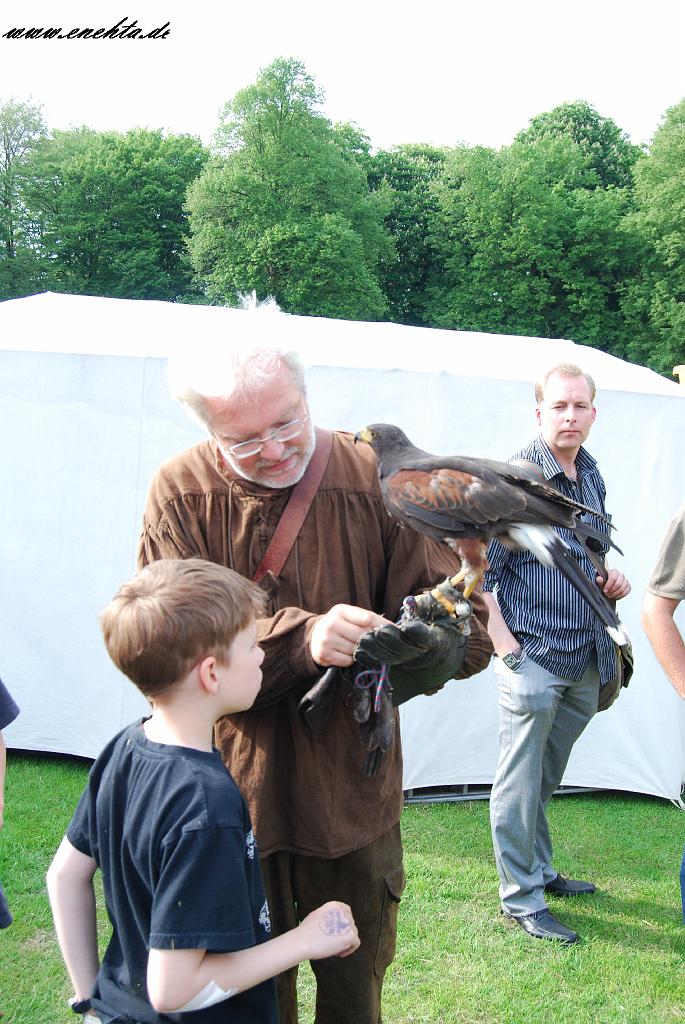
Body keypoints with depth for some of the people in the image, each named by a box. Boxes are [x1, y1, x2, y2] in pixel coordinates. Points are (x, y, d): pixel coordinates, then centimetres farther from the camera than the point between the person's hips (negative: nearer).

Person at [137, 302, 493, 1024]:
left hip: (352, 788, 1)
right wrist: (300, 638, -32)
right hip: (234, 788, 0)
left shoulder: (374, 478, -9)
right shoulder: (180, 493, -10)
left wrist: (441, 638, -30)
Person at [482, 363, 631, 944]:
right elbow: (477, 571, -14)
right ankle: (520, 899, 18)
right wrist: (506, 648, -16)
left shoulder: (592, 478, 10)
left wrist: (610, 581, 4)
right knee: (520, 783, 5)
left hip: (586, 661, 7)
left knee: (545, 779, 21)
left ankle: (539, 870, 38)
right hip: (534, 657, -7)